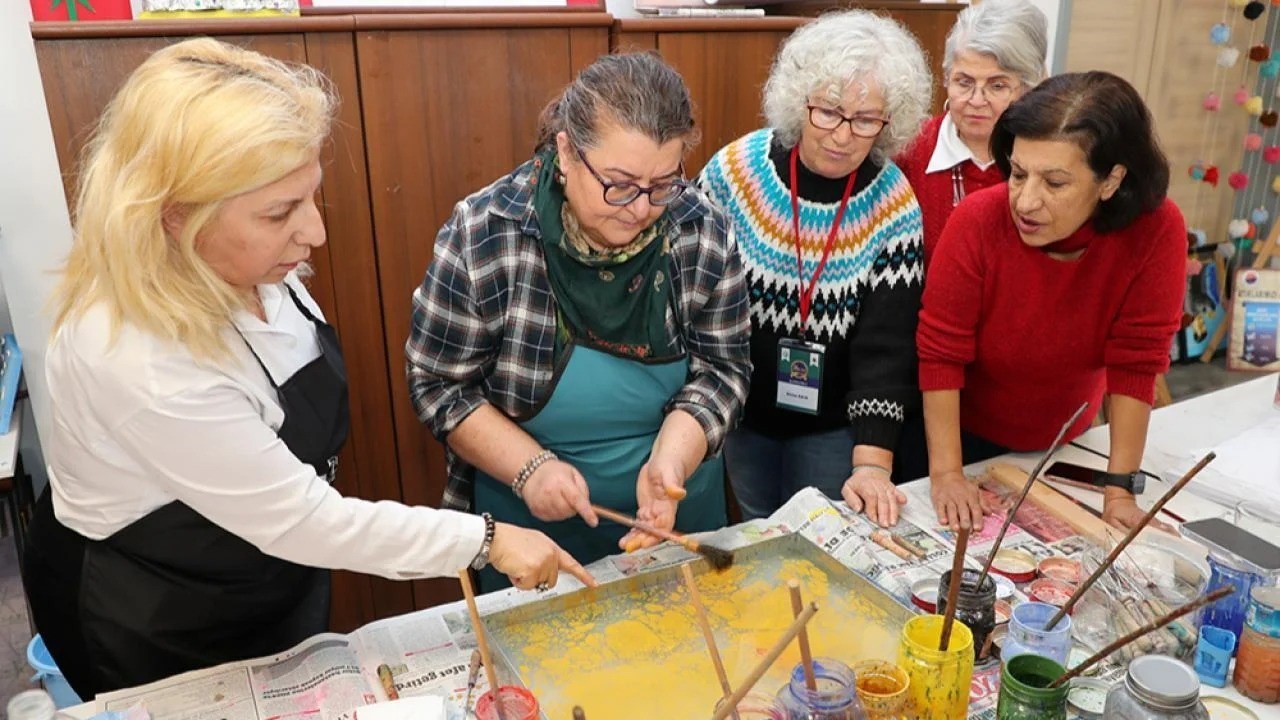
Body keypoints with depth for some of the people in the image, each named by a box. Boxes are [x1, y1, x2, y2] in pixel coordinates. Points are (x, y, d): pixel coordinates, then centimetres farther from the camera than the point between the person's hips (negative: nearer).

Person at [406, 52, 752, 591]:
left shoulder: (702, 233, -14)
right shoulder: (482, 236, -21)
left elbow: (721, 369, -9)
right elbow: (439, 383, -14)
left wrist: (670, 461, -25)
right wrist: (529, 467, -25)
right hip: (532, 526, -2)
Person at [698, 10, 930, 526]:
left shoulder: (894, 206, -15)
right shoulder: (735, 171, -15)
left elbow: (887, 345, -18)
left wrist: (872, 462, -26)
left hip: (832, 422, 0)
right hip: (739, 407, 1)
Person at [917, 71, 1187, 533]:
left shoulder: (1156, 231, -24)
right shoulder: (978, 220, -29)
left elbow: (1136, 363, -19)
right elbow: (940, 353, -22)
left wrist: (1120, 488, -17)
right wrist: (946, 472, -21)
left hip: (1063, 441, 2)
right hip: (966, 434, -2)